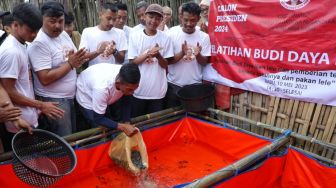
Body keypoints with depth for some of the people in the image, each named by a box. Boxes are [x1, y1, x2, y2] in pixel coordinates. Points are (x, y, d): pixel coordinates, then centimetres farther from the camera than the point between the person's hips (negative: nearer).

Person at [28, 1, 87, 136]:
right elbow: (45, 79, -24)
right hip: (53, 100, -8)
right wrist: (70, 63, -21)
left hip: (71, 96, 8)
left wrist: (79, 59, -6)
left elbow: (74, 59, 14)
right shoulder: (39, 43, -19)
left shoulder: (63, 34, 5)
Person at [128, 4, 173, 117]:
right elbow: (133, 62, -6)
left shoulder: (165, 38, -3)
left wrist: (158, 56, -23)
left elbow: (165, 65, -2)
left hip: (158, 90, 1)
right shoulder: (134, 36, -4)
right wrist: (148, 54, -22)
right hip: (139, 89, 0)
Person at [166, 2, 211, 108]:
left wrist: (198, 55, -22)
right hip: (174, 84, 0)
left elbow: (204, 62, 0)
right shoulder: (172, 34, -6)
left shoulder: (204, 37, -4)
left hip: (195, 84, 0)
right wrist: (182, 53, -23)